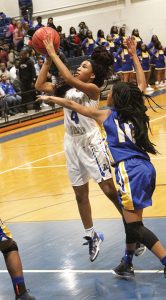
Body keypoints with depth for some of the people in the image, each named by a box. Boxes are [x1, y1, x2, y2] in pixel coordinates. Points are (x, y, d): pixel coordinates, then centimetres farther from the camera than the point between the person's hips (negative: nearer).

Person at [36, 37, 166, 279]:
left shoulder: (105, 115, 2)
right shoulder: (135, 112, 14)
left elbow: (71, 104, 10)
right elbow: (142, 84, 29)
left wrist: (50, 98, 25)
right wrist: (134, 55, 32)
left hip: (131, 171, -7)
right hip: (146, 168, 7)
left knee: (135, 226, -4)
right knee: (131, 221, 18)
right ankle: (128, 263, 27)